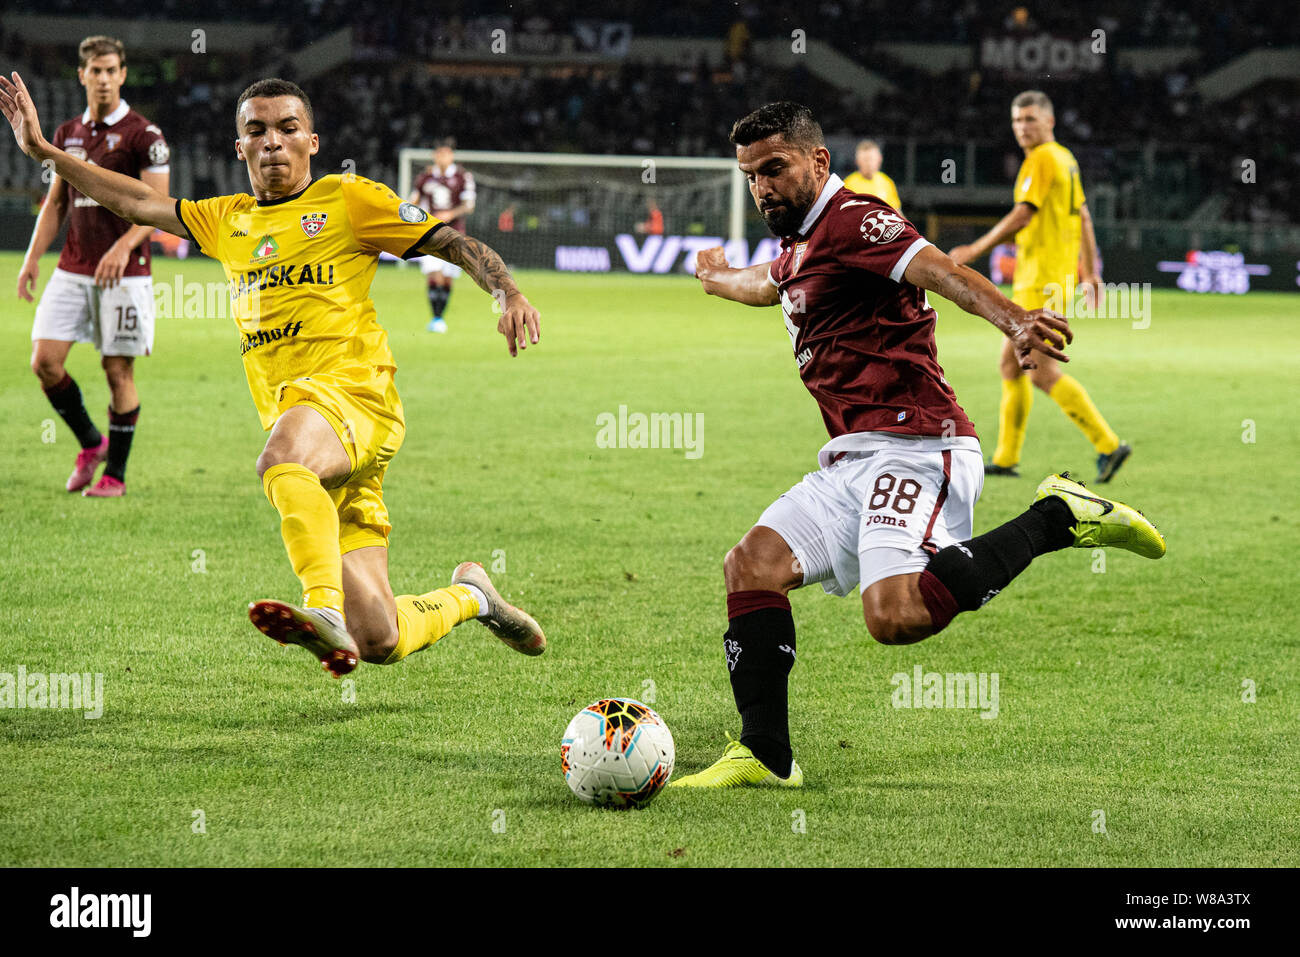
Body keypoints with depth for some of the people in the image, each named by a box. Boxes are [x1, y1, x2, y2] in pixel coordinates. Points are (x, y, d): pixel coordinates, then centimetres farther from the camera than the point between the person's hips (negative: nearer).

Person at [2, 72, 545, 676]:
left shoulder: (345, 199, 7)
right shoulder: (227, 220, 24)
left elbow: (454, 244, 5)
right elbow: (139, 203, 30)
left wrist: (509, 294, -12)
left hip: (352, 393, -5)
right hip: (291, 417, 5)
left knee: (283, 460, -43)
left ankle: (326, 610, -56)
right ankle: (470, 594, 27)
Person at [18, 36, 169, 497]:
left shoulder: (143, 135, -6)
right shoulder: (67, 134, 12)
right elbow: (55, 203, 17)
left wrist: (124, 246, -25)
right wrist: (32, 258, 6)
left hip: (124, 273, -5)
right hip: (72, 270, 5)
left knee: (118, 372, -2)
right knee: (45, 359, -4)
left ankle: (115, 474, 10)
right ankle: (91, 444, 16)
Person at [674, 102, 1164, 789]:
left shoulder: (851, 219, -7)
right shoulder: (799, 248, 23)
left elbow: (938, 270, -25)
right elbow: (767, 284, 50)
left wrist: (1012, 320, -44)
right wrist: (716, 276, 72)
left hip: (911, 446, -10)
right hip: (851, 461, 10)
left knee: (894, 616, -29)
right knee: (752, 564, -2)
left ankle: (1053, 521, -12)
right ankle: (765, 755, 1)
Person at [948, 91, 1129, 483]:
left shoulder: (1042, 159, -13)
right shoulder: (1066, 159, 16)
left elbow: (1022, 217, -19)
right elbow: (1084, 218, 20)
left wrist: (975, 250, -11)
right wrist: (1091, 274, 24)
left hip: (1042, 281, -10)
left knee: (1043, 372, -11)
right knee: (1011, 363, 13)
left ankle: (1108, 444, -11)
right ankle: (1006, 457, 17)